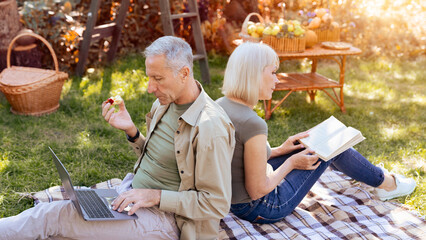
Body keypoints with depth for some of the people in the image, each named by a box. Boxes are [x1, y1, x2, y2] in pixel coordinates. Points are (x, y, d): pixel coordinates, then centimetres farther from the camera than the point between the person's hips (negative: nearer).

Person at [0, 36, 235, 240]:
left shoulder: (210, 128, -23)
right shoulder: (165, 102, 4)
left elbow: (218, 204, -20)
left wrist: (155, 196, -23)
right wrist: (131, 130, -1)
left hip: (164, 218, -8)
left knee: (53, 216, -12)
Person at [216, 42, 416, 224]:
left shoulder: (218, 106, -5)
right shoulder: (252, 124, -32)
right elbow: (258, 191, -25)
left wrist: (281, 150, 7)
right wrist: (291, 162, -9)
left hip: (232, 197, 8)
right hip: (259, 209, -8)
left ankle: (372, 173, 46)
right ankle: (385, 182, 34)